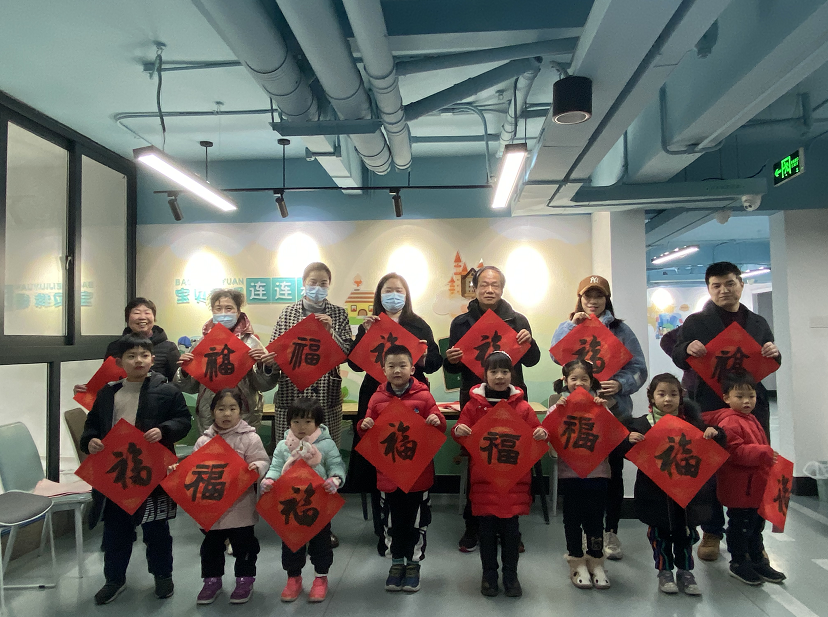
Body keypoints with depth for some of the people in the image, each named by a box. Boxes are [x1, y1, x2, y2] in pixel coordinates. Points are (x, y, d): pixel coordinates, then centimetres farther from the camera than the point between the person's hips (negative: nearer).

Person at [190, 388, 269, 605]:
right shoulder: (204, 441, 1)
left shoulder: (250, 438, -10)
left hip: (240, 505, -3)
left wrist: (257, 468, -32)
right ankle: (212, 579, 36)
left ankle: (245, 579, 28)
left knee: (243, 544, 10)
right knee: (211, 545, 18)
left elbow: (263, 461, -11)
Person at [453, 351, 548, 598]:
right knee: (487, 529, 10)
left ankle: (511, 575, 28)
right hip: (483, 477, 0)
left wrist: (541, 433, -15)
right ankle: (489, 574, 27)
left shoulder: (521, 406, 4)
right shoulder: (474, 404, 1)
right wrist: (458, 430, -19)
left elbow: (534, 429, 6)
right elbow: (462, 430, 3)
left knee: (511, 529, 10)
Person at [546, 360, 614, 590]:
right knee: (573, 517, 9)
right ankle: (577, 563, 23)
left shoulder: (600, 404, 6)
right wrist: (557, 409, -20)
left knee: (595, 517, 7)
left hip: (597, 470, 1)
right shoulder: (560, 405, 3)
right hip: (569, 472, -1)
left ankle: (596, 563, 24)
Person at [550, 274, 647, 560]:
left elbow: (638, 368, -1)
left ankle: (611, 532, 21)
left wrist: (621, 384, -19)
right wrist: (573, 324, -17)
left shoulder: (621, 330, 7)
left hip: (615, 410, 0)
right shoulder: (568, 327, 8)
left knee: (613, 472, 6)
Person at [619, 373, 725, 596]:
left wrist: (714, 433, -11)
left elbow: (717, 444, 11)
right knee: (660, 532, 9)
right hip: (655, 491, -2)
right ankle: (664, 571, 26)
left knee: (686, 532, 13)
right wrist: (629, 440, -24)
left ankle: (685, 571, 30)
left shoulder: (691, 422, 2)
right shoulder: (641, 425, -5)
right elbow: (624, 452, -3)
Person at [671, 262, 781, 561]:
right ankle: (712, 533, 16)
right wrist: (688, 349, -22)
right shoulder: (696, 322, 5)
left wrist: (773, 355, -4)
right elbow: (679, 359, 0)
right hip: (710, 405, -3)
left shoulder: (759, 323, 15)